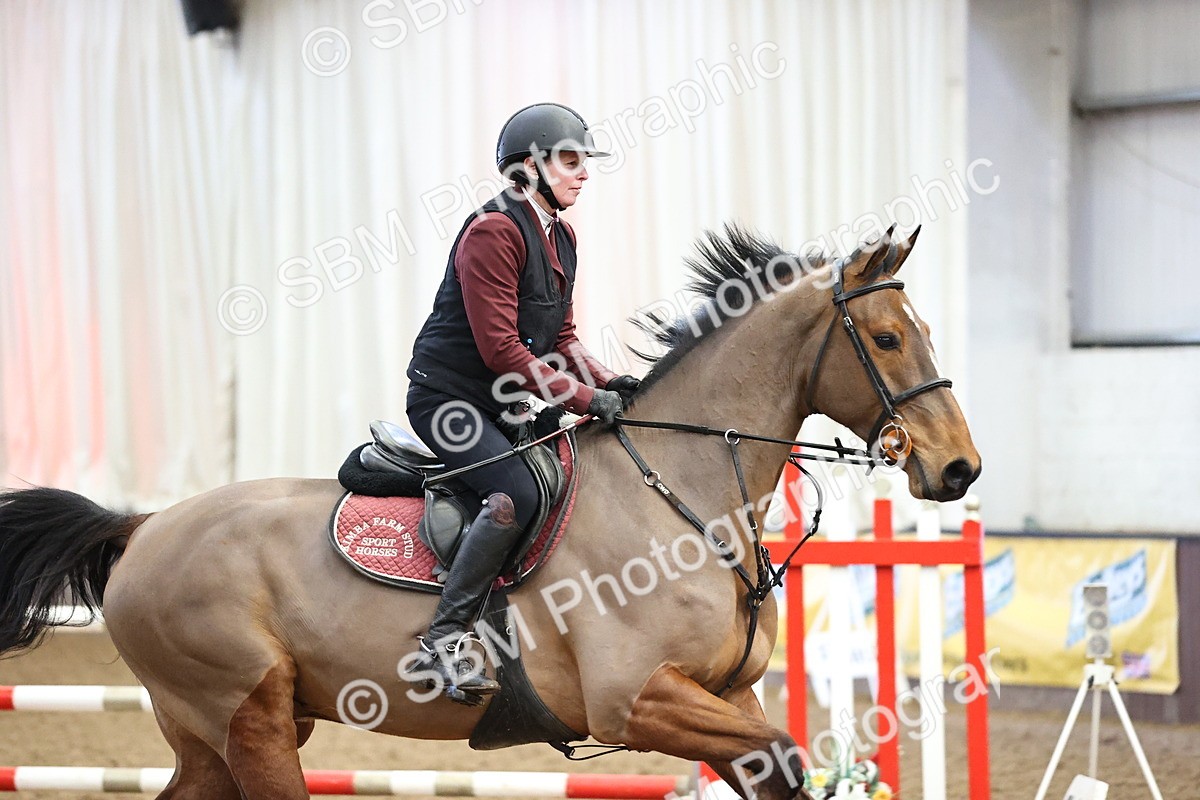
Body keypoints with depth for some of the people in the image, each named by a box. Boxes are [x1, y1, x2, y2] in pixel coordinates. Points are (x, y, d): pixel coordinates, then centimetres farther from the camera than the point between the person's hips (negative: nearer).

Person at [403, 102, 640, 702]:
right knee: (519, 494, -29)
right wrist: (585, 398, -22)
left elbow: (561, 337, 18)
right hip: (449, 399, -10)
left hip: (505, 404, 10)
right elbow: (500, 348, -22)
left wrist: (610, 383, -1)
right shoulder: (494, 232, -17)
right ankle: (442, 644, -27)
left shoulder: (559, 237, 13)